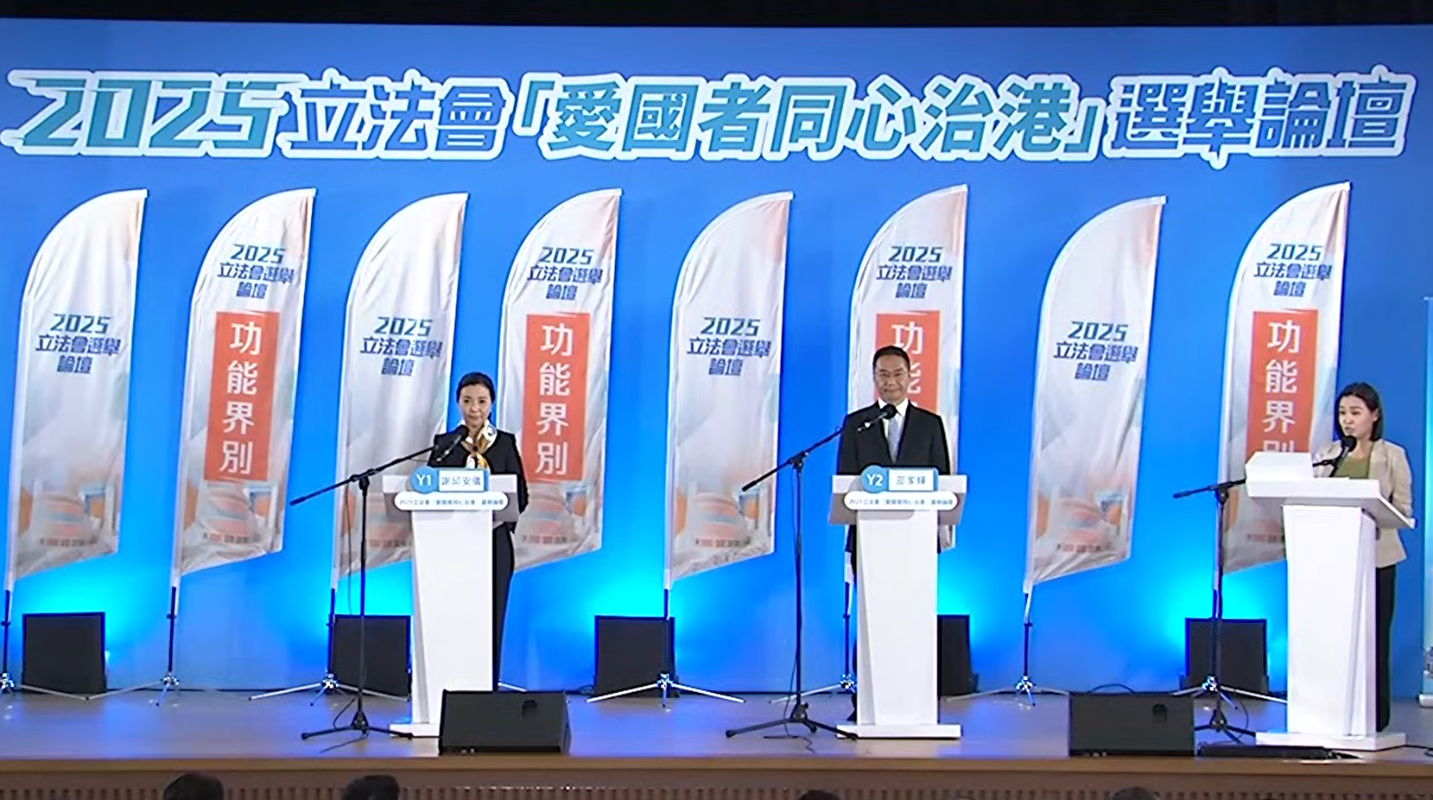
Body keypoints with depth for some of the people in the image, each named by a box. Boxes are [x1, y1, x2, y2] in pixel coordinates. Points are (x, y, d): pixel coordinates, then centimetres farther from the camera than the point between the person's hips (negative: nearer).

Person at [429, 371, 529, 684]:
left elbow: (520, 495, 2)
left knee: (490, 619, 1)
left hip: (494, 543, 0)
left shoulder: (505, 443, 6)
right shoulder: (444, 444, 8)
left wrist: (499, 518, -16)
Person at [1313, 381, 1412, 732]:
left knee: (1374, 635, -2)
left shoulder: (1392, 456, 5)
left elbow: (1404, 510, -1)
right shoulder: (1326, 456, 12)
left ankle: (1375, 715, 3)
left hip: (1375, 556, -2)